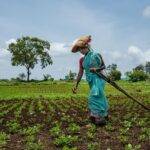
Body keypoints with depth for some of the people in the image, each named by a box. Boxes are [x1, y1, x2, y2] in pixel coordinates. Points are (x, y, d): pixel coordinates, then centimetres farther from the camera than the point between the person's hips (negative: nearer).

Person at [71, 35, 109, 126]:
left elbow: (104, 66, 1)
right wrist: (76, 85, 2)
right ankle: (104, 115, 27)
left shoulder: (96, 55, -5)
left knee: (95, 97, -18)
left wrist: (96, 69, -19)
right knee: (100, 97, 13)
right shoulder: (82, 60, 9)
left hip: (98, 78, -5)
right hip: (90, 80, 6)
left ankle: (99, 117, -14)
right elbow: (80, 73, 7)